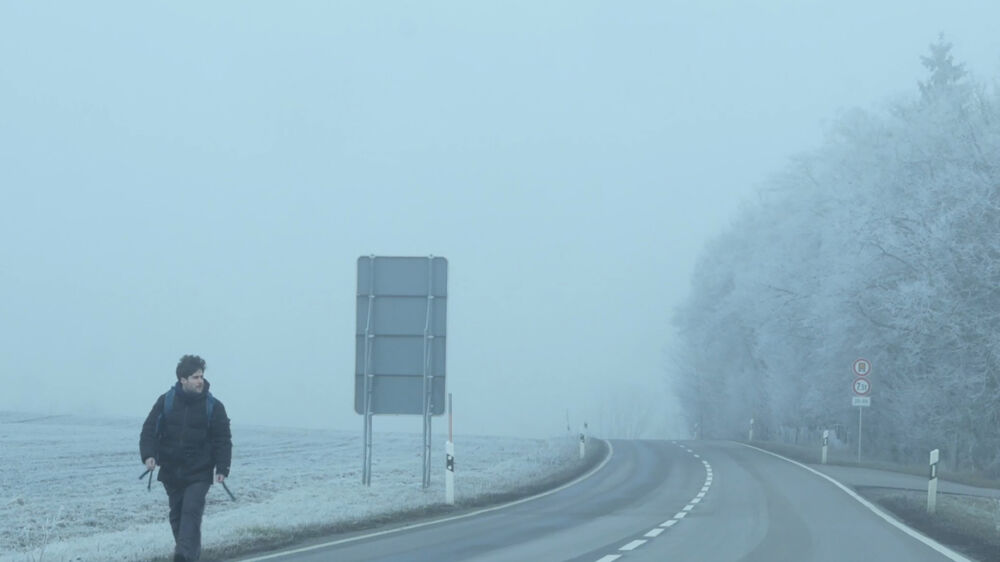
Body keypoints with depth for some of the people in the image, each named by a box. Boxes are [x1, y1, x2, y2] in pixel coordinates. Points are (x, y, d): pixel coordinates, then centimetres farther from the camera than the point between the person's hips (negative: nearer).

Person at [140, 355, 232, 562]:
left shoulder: (213, 406, -3)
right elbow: (149, 430, 2)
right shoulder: (166, 401, 0)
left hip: (199, 474, -3)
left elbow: (223, 440, -1)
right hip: (171, 472, 3)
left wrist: (222, 469, -11)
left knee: (191, 511, -17)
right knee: (177, 514, 10)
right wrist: (148, 455, -14)